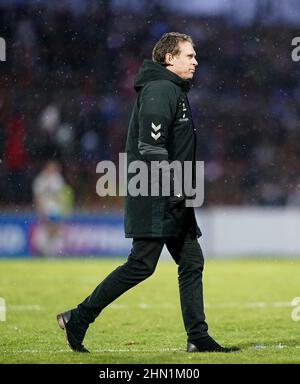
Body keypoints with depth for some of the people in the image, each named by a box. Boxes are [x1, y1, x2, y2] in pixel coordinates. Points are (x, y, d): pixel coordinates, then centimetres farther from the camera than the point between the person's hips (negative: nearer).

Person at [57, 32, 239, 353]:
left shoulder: (175, 91, 21)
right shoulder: (159, 91, -12)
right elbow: (150, 146, -21)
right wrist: (174, 185, -22)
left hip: (173, 199, 10)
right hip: (153, 198, -10)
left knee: (192, 262, 7)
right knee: (142, 264, -10)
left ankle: (198, 338, 8)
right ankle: (78, 319, -3)